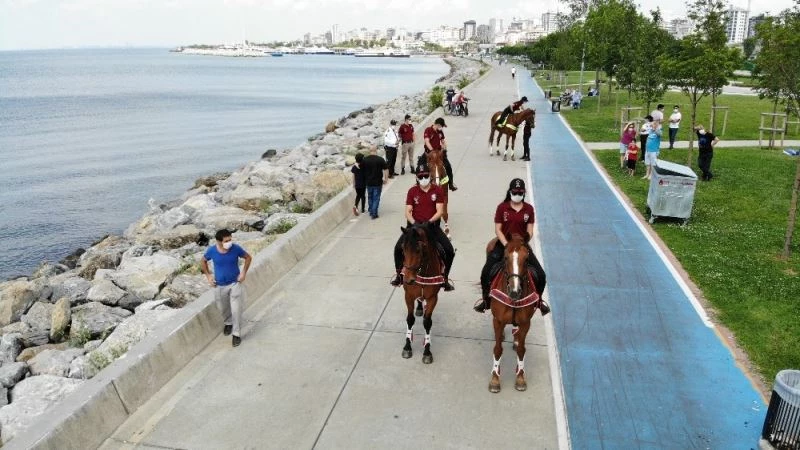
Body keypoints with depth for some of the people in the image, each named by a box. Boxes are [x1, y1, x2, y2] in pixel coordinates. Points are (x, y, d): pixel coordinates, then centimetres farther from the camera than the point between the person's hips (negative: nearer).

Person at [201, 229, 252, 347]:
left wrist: (243, 272, -8)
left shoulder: (236, 248, -20)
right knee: (223, 309, 21)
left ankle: (237, 333, 15)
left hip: (235, 284, -2)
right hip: (219, 286, 2)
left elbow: (248, 257, -2)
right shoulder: (211, 251, -18)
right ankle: (228, 323, 51)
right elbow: (203, 261, 4)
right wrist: (208, 275, -2)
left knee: (236, 310, -3)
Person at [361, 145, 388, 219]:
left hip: (368, 182, 3)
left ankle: (371, 212, 28)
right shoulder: (380, 159, -12)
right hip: (378, 182, -3)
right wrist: (386, 179, 2)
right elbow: (386, 169, -10)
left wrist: (365, 180, 17)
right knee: (376, 198, 5)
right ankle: (374, 214, 3)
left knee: (370, 197, 20)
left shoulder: (365, 160, -5)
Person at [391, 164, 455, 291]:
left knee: (449, 250, -15)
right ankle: (399, 275, 5)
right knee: (398, 248, -18)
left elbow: (440, 211, -6)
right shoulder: (412, 191, 2)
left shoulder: (437, 190, 0)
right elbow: (408, 212, -2)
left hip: (432, 226, 0)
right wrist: (414, 223, -21)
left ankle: (445, 278, 5)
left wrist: (429, 221, -23)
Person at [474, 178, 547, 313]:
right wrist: (506, 245, -17)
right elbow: (498, 229, -5)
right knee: (486, 272, -16)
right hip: (503, 244, -1)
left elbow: (530, 231, 0)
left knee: (540, 274, -8)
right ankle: (485, 298, 9)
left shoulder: (529, 209, 0)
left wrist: (524, 244, -17)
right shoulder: (502, 207, -4)